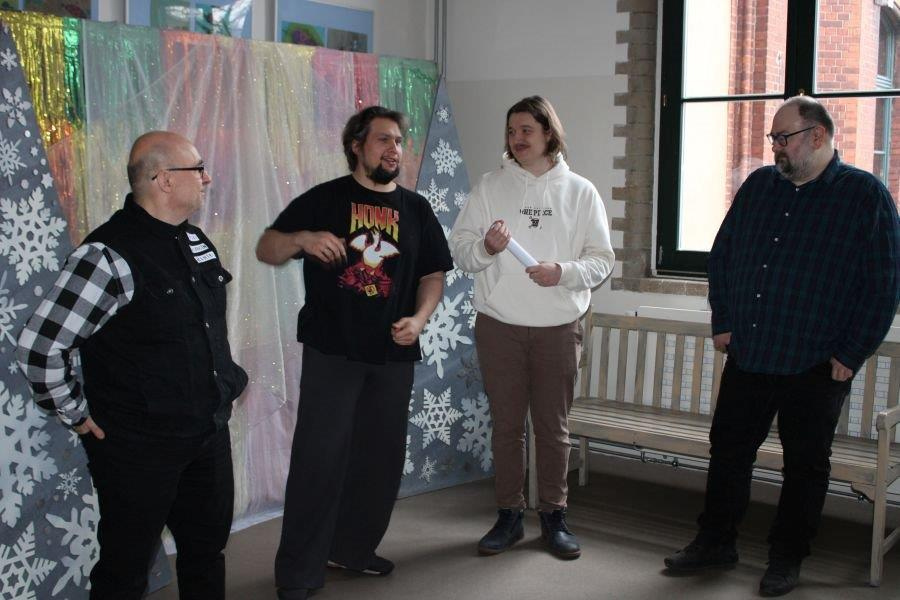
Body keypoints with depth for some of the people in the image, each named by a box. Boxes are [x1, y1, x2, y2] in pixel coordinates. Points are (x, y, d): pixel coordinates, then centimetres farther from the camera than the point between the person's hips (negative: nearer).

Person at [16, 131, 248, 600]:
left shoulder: (196, 241, 5)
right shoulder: (109, 256, -20)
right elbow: (39, 348, -20)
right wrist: (78, 416, -11)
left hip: (209, 433, 8)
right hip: (139, 448, -7)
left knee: (208, 549, 21)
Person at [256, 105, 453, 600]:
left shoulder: (416, 209, 10)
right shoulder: (324, 199, 0)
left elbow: (433, 274, 13)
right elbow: (265, 250, 0)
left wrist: (419, 319, -5)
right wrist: (302, 238, -21)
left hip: (393, 354, 4)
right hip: (332, 350, -4)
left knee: (381, 457, 11)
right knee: (319, 457, -6)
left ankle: (353, 548, 29)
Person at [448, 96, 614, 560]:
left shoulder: (580, 191, 3)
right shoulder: (490, 187, 4)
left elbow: (602, 259, 2)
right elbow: (459, 248, 1)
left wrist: (563, 272, -16)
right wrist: (487, 247, -20)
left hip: (558, 328, 0)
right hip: (499, 325, 1)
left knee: (553, 426, 8)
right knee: (506, 424, 8)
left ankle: (554, 516, 21)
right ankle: (508, 516, 21)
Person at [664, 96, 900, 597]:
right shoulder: (759, 186, 8)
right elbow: (721, 256, 15)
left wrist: (852, 355, -9)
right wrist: (724, 323, 8)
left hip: (816, 367, -4)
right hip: (747, 357, 5)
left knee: (806, 466, 9)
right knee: (728, 451, 11)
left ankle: (788, 559, 25)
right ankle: (716, 542, 27)